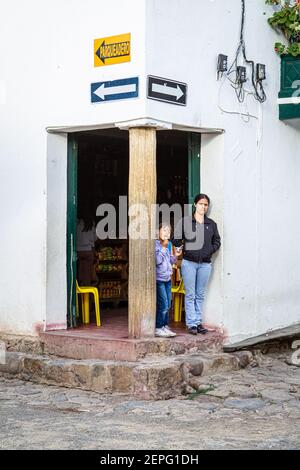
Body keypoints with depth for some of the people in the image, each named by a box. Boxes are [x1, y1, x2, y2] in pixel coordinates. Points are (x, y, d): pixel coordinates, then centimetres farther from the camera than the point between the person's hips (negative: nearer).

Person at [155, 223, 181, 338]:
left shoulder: (169, 244, 11)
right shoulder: (155, 244, -11)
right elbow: (157, 261, -20)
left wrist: (175, 256, 1)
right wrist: (163, 248, -21)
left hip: (168, 278, 8)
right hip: (159, 278, -8)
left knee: (167, 305, 11)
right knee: (163, 304, -9)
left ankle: (165, 326, 20)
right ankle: (158, 328, 0)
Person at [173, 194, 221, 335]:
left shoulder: (211, 224, 10)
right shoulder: (185, 221, 2)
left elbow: (217, 241, 16)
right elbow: (176, 239, 3)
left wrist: (209, 251, 1)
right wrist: (183, 249, -9)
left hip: (205, 264, 3)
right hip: (189, 262, -3)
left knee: (200, 295, 8)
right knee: (190, 295, -1)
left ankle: (198, 322, 14)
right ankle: (191, 323, 2)